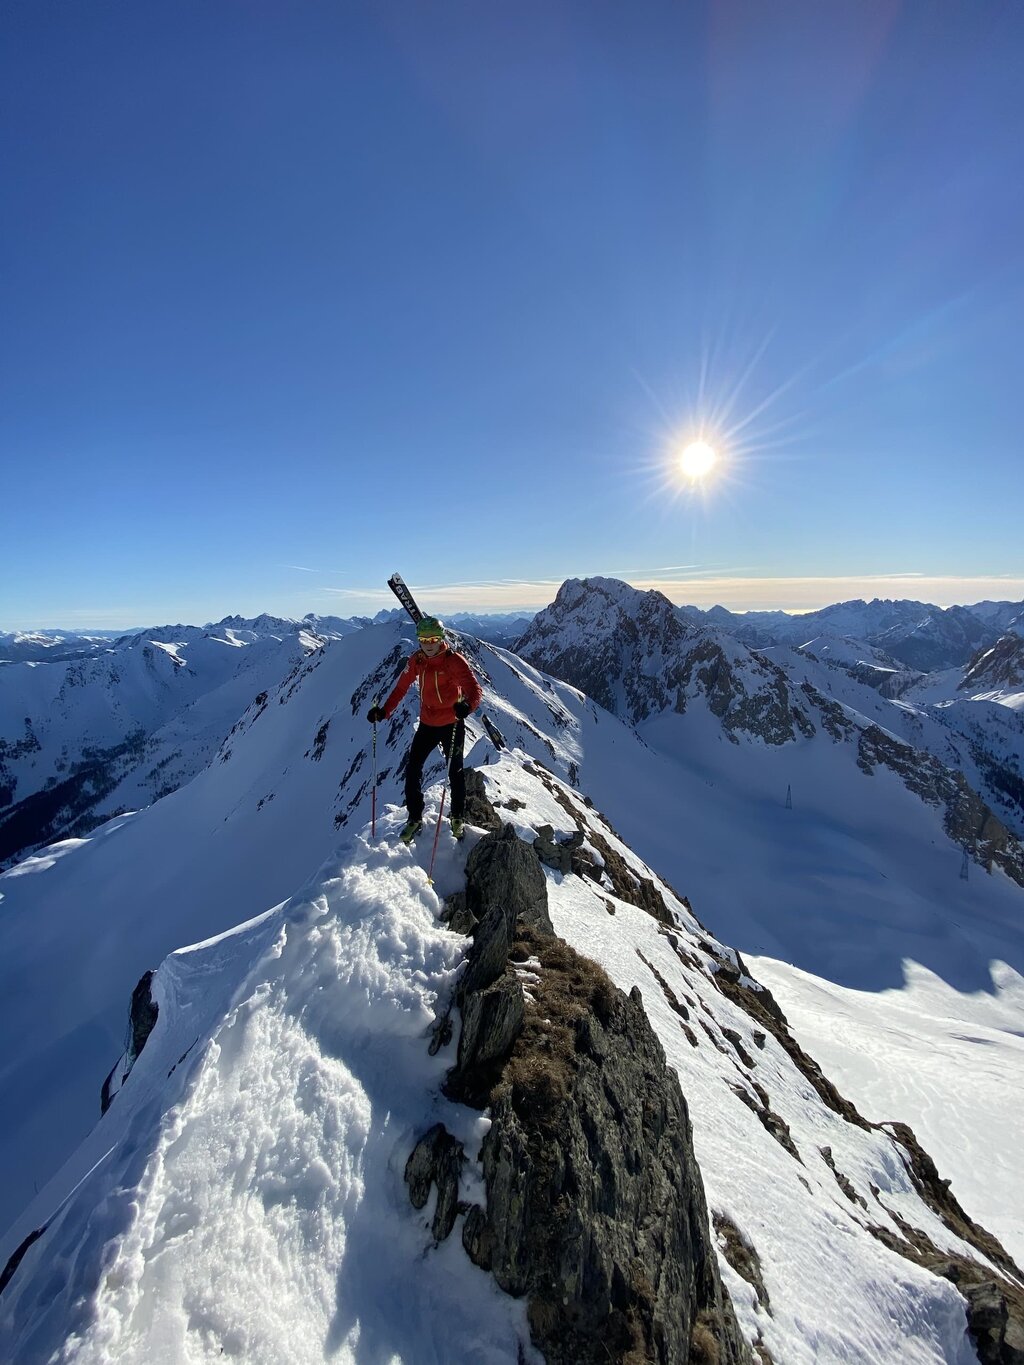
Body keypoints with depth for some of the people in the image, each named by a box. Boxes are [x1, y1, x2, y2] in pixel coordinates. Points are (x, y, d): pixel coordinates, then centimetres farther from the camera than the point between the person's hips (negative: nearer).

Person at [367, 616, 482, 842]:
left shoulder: (454, 660, -20)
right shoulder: (417, 660, -4)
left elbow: (474, 689, -28)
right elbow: (401, 687, 2)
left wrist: (467, 705, -50)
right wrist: (384, 711, -10)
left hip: (452, 725, -4)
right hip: (427, 723, 4)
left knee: (455, 771, 11)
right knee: (412, 768, 2)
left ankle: (458, 817, 32)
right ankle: (415, 818, 20)